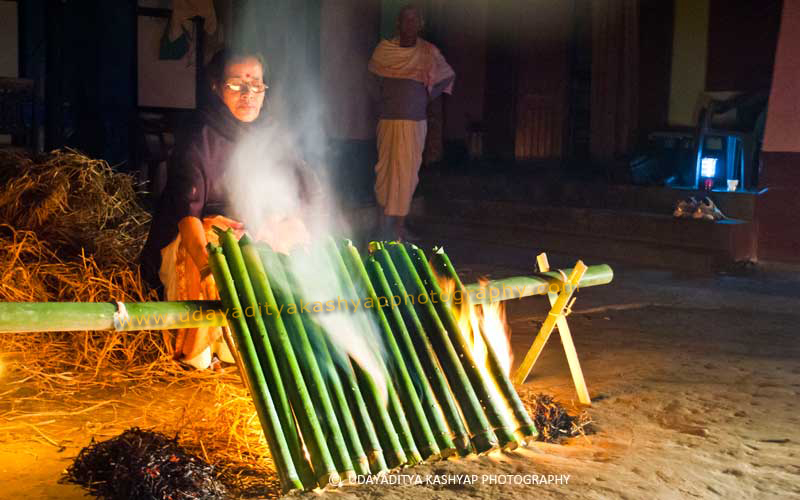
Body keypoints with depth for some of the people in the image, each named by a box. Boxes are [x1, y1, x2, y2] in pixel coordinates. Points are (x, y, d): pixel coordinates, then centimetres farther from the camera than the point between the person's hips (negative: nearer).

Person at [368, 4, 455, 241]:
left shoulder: (428, 52, -1)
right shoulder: (384, 49, 0)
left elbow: (448, 76, 13)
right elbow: (374, 73, 20)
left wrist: (428, 96, 7)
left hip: (415, 122, 0)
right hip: (388, 121, 0)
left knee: (407, 172, 0)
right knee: (385, 168, 2)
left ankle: (399, 221, 9)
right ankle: (383, 212, 17)